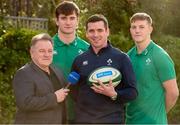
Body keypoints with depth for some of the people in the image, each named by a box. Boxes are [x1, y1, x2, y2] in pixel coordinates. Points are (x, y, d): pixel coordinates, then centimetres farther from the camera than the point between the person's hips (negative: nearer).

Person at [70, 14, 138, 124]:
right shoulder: (79, 60, 9)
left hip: (112, 119, -3)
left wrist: (114, 95, -19)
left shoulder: (121, 58, 0)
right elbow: (74, 90, 18)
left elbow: (132, 92, -3)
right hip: (83, 119, 3)